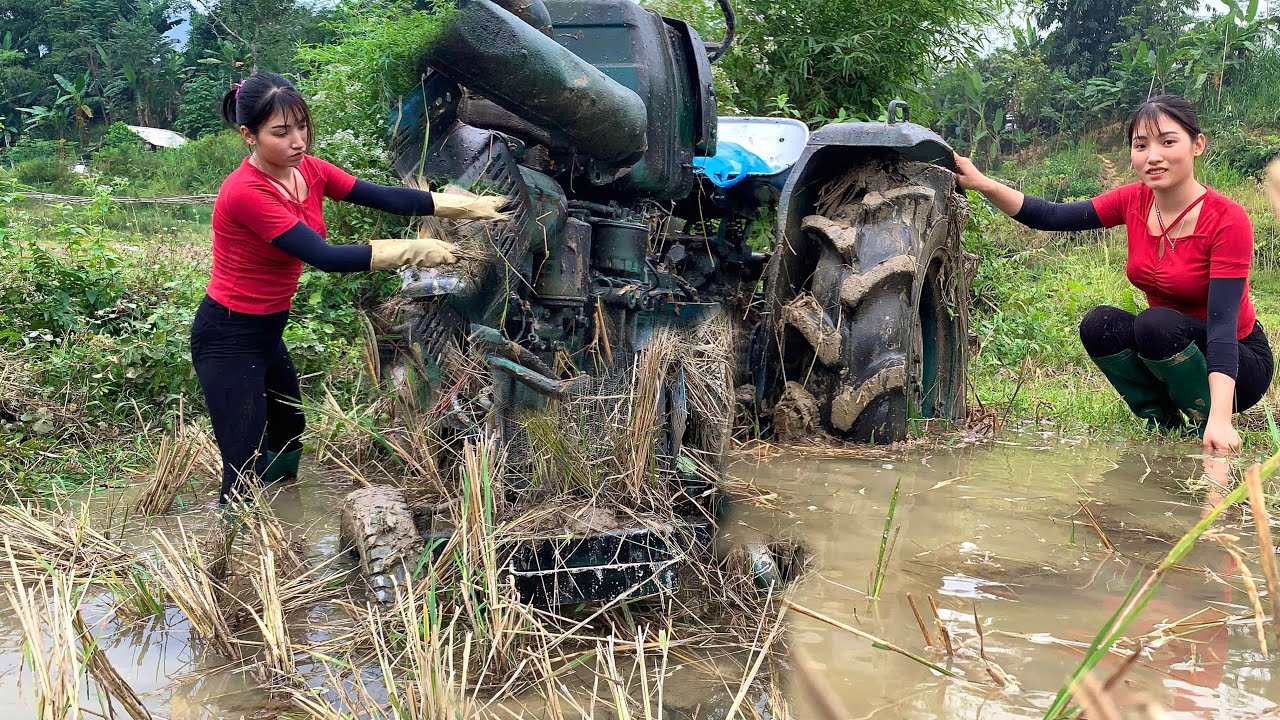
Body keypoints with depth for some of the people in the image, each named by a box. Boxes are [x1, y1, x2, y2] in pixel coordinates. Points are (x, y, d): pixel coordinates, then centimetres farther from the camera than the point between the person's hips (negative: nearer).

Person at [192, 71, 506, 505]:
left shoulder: (309, 171, -2)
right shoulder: (245, 192, -27)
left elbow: (383, 197, -6)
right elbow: (324, 257, -31)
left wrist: (467, 206, -12)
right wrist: (410, 251, -31)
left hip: (267, 331, 9)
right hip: (228, 337, -9)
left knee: (288, 441, 25)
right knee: (248, 474, -10)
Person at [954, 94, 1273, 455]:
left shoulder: (1227, 220, -23)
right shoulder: (1135, 201, -7)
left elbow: (1223, 322, -30)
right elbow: (1051, 216, -10)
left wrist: (1220, 419, -40)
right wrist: (983, 184, -24)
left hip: (1237, 360, -5)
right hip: (1162, 351, 6)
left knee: (1157, 323, -32)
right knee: (1099, 324, -21)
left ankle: (1213, 430, -12)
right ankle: (1163, 422, 0)